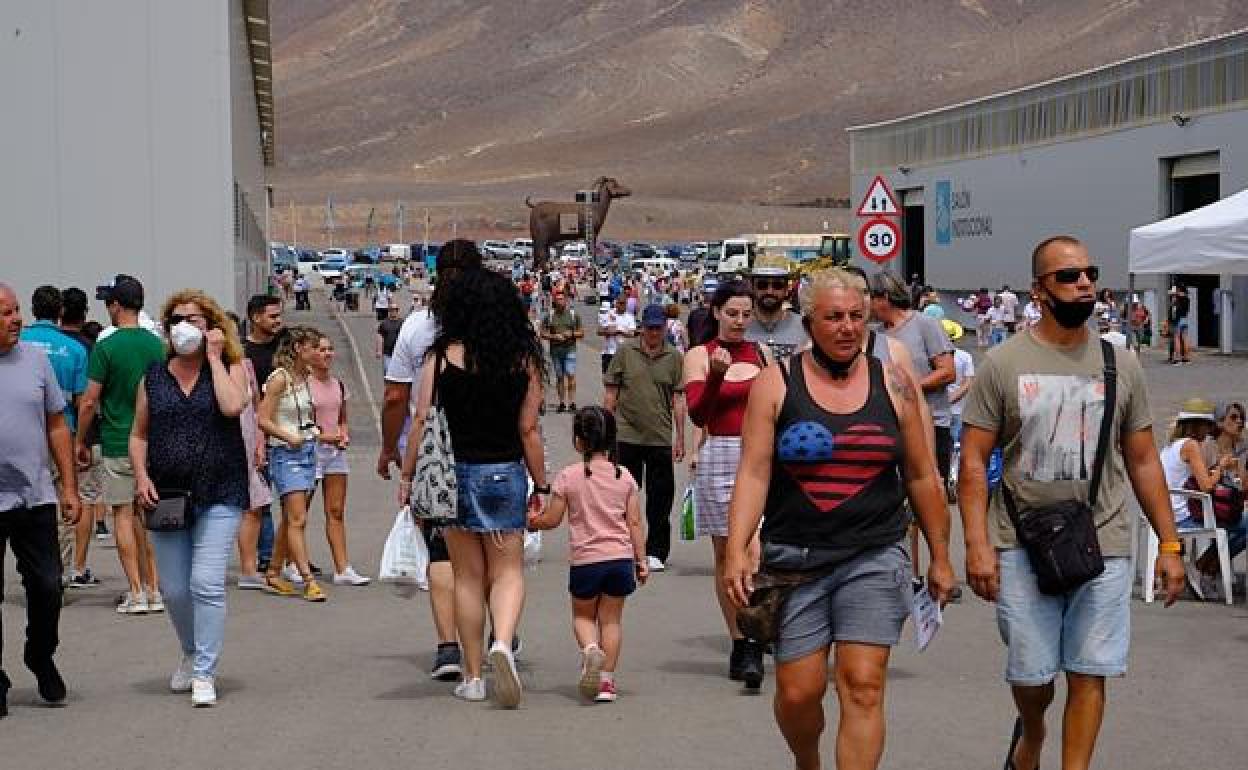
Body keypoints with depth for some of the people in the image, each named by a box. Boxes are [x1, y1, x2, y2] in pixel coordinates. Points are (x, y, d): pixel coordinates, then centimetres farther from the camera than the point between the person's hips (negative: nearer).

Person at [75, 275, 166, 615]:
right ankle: (154, 590, 10)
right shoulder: (157, 344, 5)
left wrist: (80, 440, 2)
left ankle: (136, 594, -4)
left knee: (123, 514, 0)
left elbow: (89, 401, -10)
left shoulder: (106, 347, -10)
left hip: (117, 443, -5)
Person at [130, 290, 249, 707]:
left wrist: (214, 356, -11)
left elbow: (232, 406, -20)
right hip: (166, 496, 4)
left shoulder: (229, 367, 1)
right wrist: (141, 475, -3)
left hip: (218, 495, -3)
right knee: (174, 589, 10)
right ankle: (192, 654, 36)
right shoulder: (154, 376, 9)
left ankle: (204, 674, -4)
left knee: (207, 584, -12)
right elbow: (139, 434, 13)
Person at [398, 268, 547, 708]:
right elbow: (529, 431, -1)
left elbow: (421, 421, -5)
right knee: (508, 571, 7)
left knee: (467, 576, 10)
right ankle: (503, 643, -21)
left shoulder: (442, 356, -5)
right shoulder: (524, 361, -3)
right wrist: (541, 486, 9)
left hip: (454, 472, 0)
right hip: (505, 474, 0)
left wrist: (407, 477, 3)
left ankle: (472, 676, 14)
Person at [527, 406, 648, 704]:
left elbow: (551, 520, -2)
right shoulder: (624, 476, 2)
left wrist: (531, 521, 18)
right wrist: (641, 561, 9)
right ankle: (607, 681, 8)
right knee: (611, 619, 11)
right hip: (620, 557, 2)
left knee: (583, 615, 17)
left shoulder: (568, 476, -6)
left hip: (584, 559, -2)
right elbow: (635, 523, 3)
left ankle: (590, 648, -13)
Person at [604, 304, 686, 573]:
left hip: (661, 439, 0)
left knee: (660, 499, 3)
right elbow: (611, 394, 6)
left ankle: (655, 553, 12)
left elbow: (679, 399, 5)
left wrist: (680, 437, 1)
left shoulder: (675, 357, 4)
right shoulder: (625, 353, 3)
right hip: (627, 437, 0)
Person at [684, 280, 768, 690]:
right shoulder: (698, 356, 2)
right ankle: (740, 643, 16)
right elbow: (698, 414, -10)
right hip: (719, 458, -1)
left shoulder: (762, 353, 11)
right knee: (725, 554, 5)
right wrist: (715, 376, -26)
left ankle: (752, 649, -14)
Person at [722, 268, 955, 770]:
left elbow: (922, 477, 13)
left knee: (863, 687, -10)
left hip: (874, 557, 1)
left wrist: (940, 557, 14)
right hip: (794, 557, 0)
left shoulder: (893, 384, 6)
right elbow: (753, 474, -5)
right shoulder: (775, 384, 1)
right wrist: (737, 550, -16)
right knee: (798, 692, 3)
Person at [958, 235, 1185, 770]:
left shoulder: (1121, 365, 7)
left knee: (1089, 674, 1)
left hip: (1104, 545, 2)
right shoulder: (1003, 364, -2)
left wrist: (1169, 545, 7)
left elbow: (1142, 461, 11)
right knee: (1031, 672, 6)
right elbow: (974, 460, -3)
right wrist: (977, 544, -12)